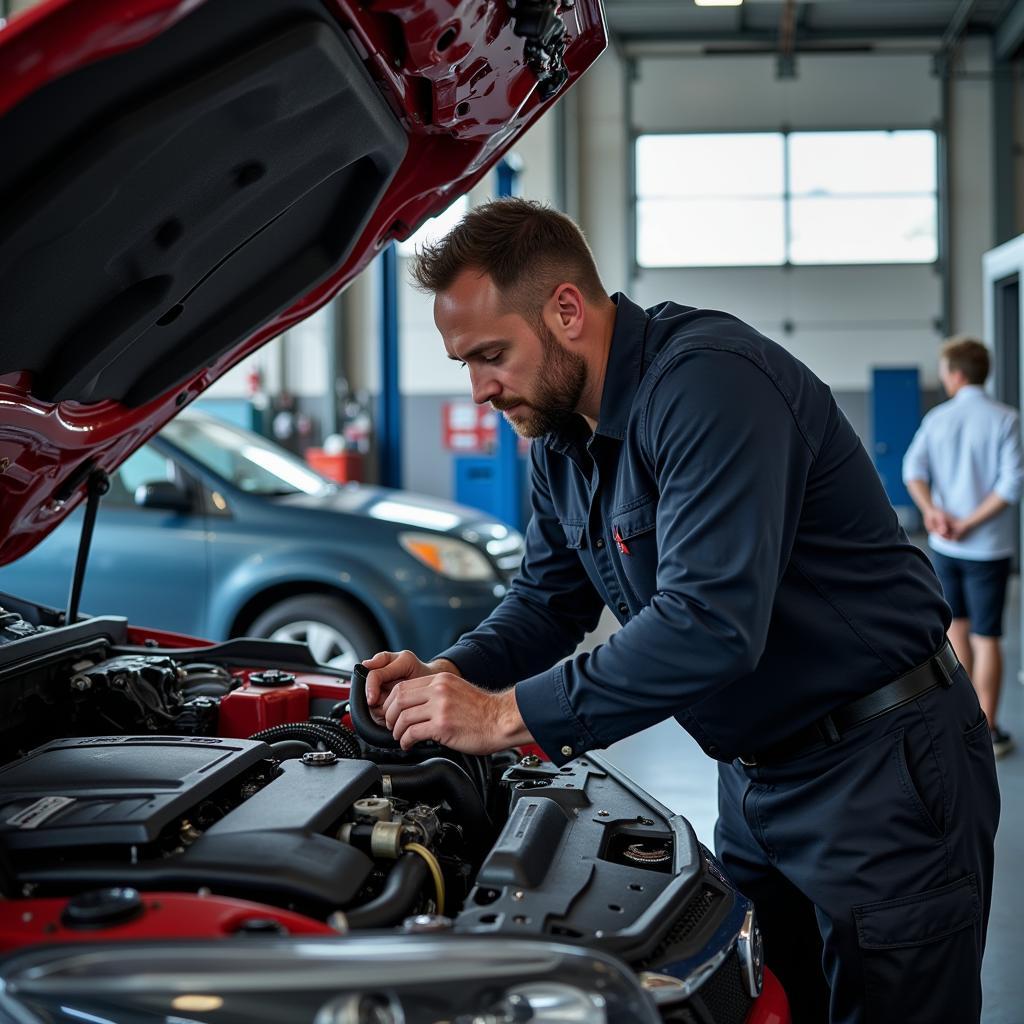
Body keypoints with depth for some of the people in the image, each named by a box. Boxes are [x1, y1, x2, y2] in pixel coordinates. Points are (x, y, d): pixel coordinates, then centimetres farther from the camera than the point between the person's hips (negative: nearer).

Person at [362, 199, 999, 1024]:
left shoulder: (709, 383, -25)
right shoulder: (563, 436, 6)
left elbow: (711, 622, -34)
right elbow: (546, 602, 14)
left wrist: (508, 715, -30)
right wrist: (452, 676, -7)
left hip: (884, 770, -9)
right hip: (757, 773, 9)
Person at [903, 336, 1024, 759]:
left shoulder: (937, 418, 0)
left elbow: (913, 469, -10)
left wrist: (933, 511, -17)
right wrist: (970, 524, -13)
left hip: (944, 545, 3)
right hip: (988, 546, -3)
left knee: (956, 625, 21)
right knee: (986, 638, 3)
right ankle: (986, 732, 7)